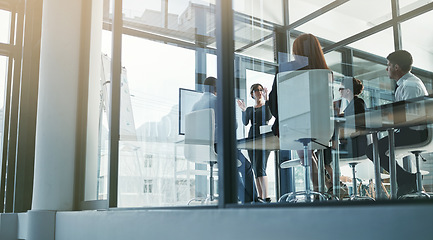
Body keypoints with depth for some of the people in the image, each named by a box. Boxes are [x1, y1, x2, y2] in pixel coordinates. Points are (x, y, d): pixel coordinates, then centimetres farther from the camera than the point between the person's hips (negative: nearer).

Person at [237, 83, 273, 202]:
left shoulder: (268, 105, 11)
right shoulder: (249, 109, 21)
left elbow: (268, 117, -10)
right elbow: (245, 122, 5)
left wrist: (266, 100, -13)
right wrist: (243, 110, -6)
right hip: (252, 138, 5)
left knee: (260, 168, -18)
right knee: (256, 169, 2)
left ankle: (266, 198, -23)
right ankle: (260, 197, 6)